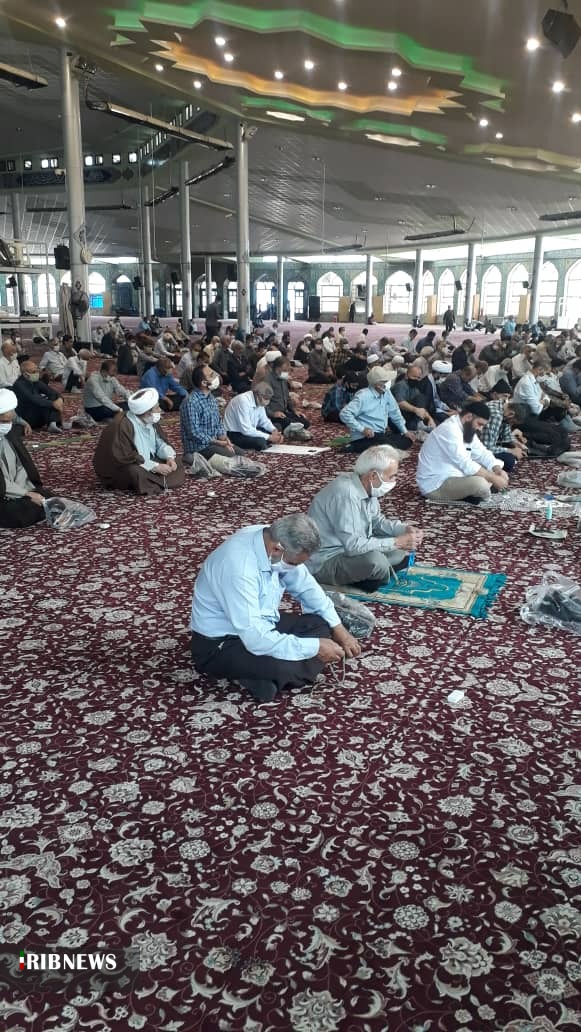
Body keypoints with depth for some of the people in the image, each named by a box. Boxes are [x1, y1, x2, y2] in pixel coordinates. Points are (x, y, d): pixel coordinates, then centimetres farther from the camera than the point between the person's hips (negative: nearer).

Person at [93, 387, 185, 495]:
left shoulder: (149, 421, -2)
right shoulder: (122, 426, -29)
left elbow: (160, 442, 7)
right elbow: (125, 458, -32)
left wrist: (169, 457, -14)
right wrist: (155, 467, -31)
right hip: (118, 468, -8)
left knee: (175, 463, -1)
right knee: (137, 473, -39)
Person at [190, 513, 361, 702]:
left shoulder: (274, 540, -10)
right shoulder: (239, 566, -34)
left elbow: (306, 586, 7)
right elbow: (256, 639, -34)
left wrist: (338, 628, 0)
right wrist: (314, 648, -27)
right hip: (220, 644, -9)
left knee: (320, 625, 1)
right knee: (284, 669, -31)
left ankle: (267, 680, -7)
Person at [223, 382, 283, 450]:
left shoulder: (259, 401, -3)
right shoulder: (243, 401, -27)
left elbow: (264, 420, 10)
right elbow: (246, 430, -30)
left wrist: (274, 430, -10)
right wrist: (269, 437, -26)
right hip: (235, 434, -9)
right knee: (260, 442, -30)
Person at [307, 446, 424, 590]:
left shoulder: (367, 487, -1)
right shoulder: (345, 493, -29)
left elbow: (377, 521, 14)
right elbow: (353, 545, -31)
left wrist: (405, 530, -4)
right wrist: (397, 542, -25)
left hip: (350, 548, 10)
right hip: (323, 562, -9)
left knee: (402, 551, 8)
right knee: (375, 560, -32)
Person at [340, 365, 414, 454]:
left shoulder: (386, 392, 5)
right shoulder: (363, 396, -16)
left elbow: (395, 413, 17)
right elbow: (344, 414, -23)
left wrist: (405, 431, 12)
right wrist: (362, 429, -25)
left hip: (381, 433, 8)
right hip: (364, 437, -8)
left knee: (407, 441, 0)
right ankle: (359, 447, -8)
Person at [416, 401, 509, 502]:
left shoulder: (468, 429, 9)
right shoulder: (450, 430, -23)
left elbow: (482, 454, 11)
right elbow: (465, 465, -29)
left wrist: (498, 471, -8)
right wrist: (493, 479, -24)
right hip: (435, 485, -11)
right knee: (480, 484, -31)